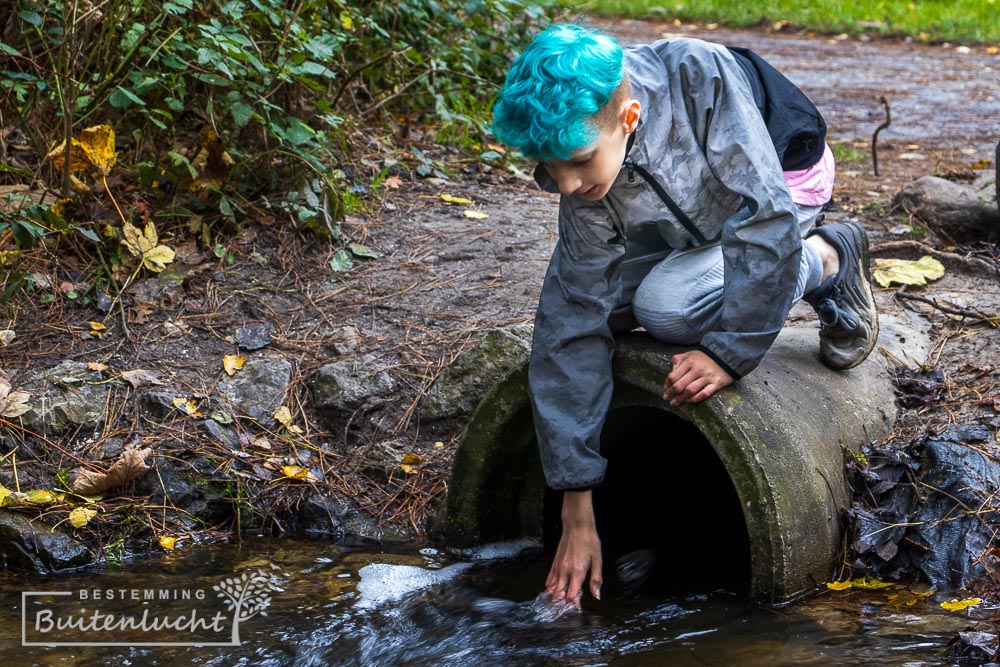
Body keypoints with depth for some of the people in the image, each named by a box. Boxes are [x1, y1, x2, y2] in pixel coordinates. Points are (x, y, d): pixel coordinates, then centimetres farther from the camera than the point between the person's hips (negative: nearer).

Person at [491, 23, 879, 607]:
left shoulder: (703, 82, -40)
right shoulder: (586, 191, -26)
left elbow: (767, 216, -37)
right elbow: (573, 332, -25)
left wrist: (729, 350, -39)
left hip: (785, 179, -5)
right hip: (698, 213, 6)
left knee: (666, 305, -28)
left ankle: (826, 263, -5)